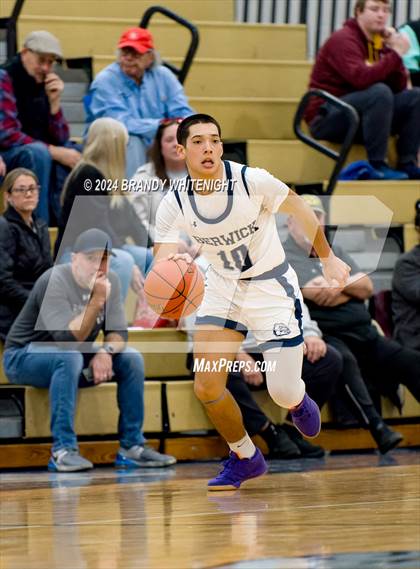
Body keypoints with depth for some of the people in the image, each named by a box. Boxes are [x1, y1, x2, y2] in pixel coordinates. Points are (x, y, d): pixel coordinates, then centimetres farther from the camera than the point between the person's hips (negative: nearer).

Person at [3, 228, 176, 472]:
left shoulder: (109, 280, -4)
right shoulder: (55, 282, -26)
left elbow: (118, 333, -3)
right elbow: (68, 340, -34)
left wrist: (105, 351, -25)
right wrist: (96, 301, -40)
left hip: (74, 356, 7)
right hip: (23, 357, -7)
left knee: (131, 358, -9)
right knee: (69, 358, -37)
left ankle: (132, 447, -4)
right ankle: (63, 451, -35)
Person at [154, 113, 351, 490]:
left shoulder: (252, 181, -22)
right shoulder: (173, 206, -15)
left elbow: (301, 210, -5)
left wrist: (328, 258, 5)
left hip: (272, 288, -3)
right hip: (223, 289, 3)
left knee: (283, 394, -9)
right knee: (207, 388, -8)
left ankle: (298, 402, 32)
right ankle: (244, 458, 18)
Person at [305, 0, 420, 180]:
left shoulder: (379, 43, 11)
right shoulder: (343, 39, -13)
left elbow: (399, 88, 5)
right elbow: (360, 78, -31)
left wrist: (394, 51, -6)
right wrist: (396, 54, -24)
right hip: (325, 117, -8)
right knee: (380, 91, -31)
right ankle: (377, 165, -28)